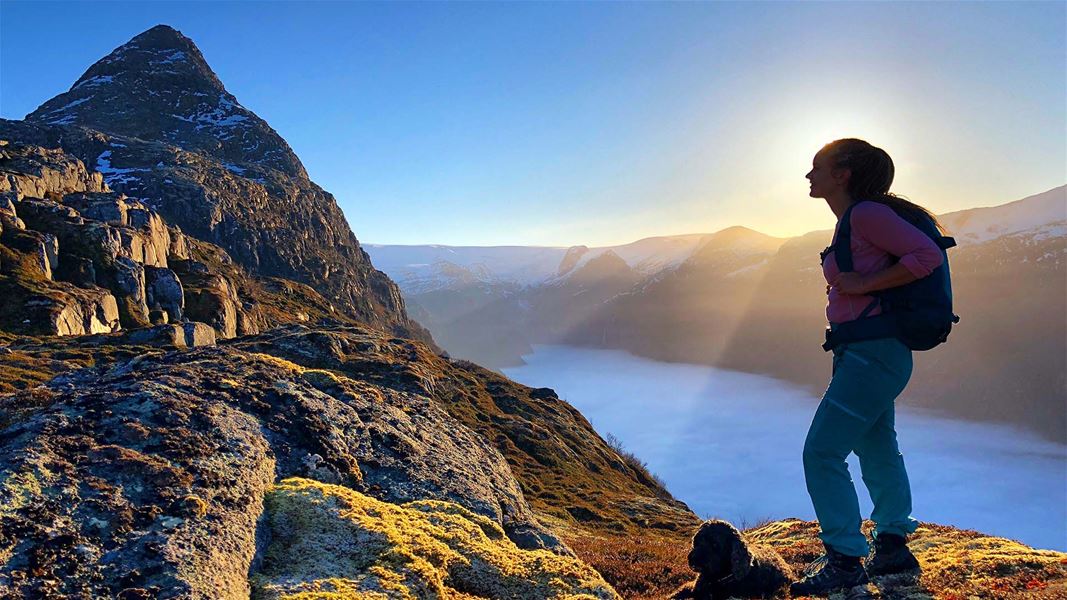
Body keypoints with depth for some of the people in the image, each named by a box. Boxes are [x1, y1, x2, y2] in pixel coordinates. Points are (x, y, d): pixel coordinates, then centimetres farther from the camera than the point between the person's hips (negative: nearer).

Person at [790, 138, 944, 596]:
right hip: (864, 351, 10)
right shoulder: (850, 221, 14)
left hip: (873, 351, -10)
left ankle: (845, 561, 1)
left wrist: (863, 284, -21)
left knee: (822, 451, -9)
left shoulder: (867, 213, -15)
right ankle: (893, 548, 31)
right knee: (877, 451, 18)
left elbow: (927, 255, -21)